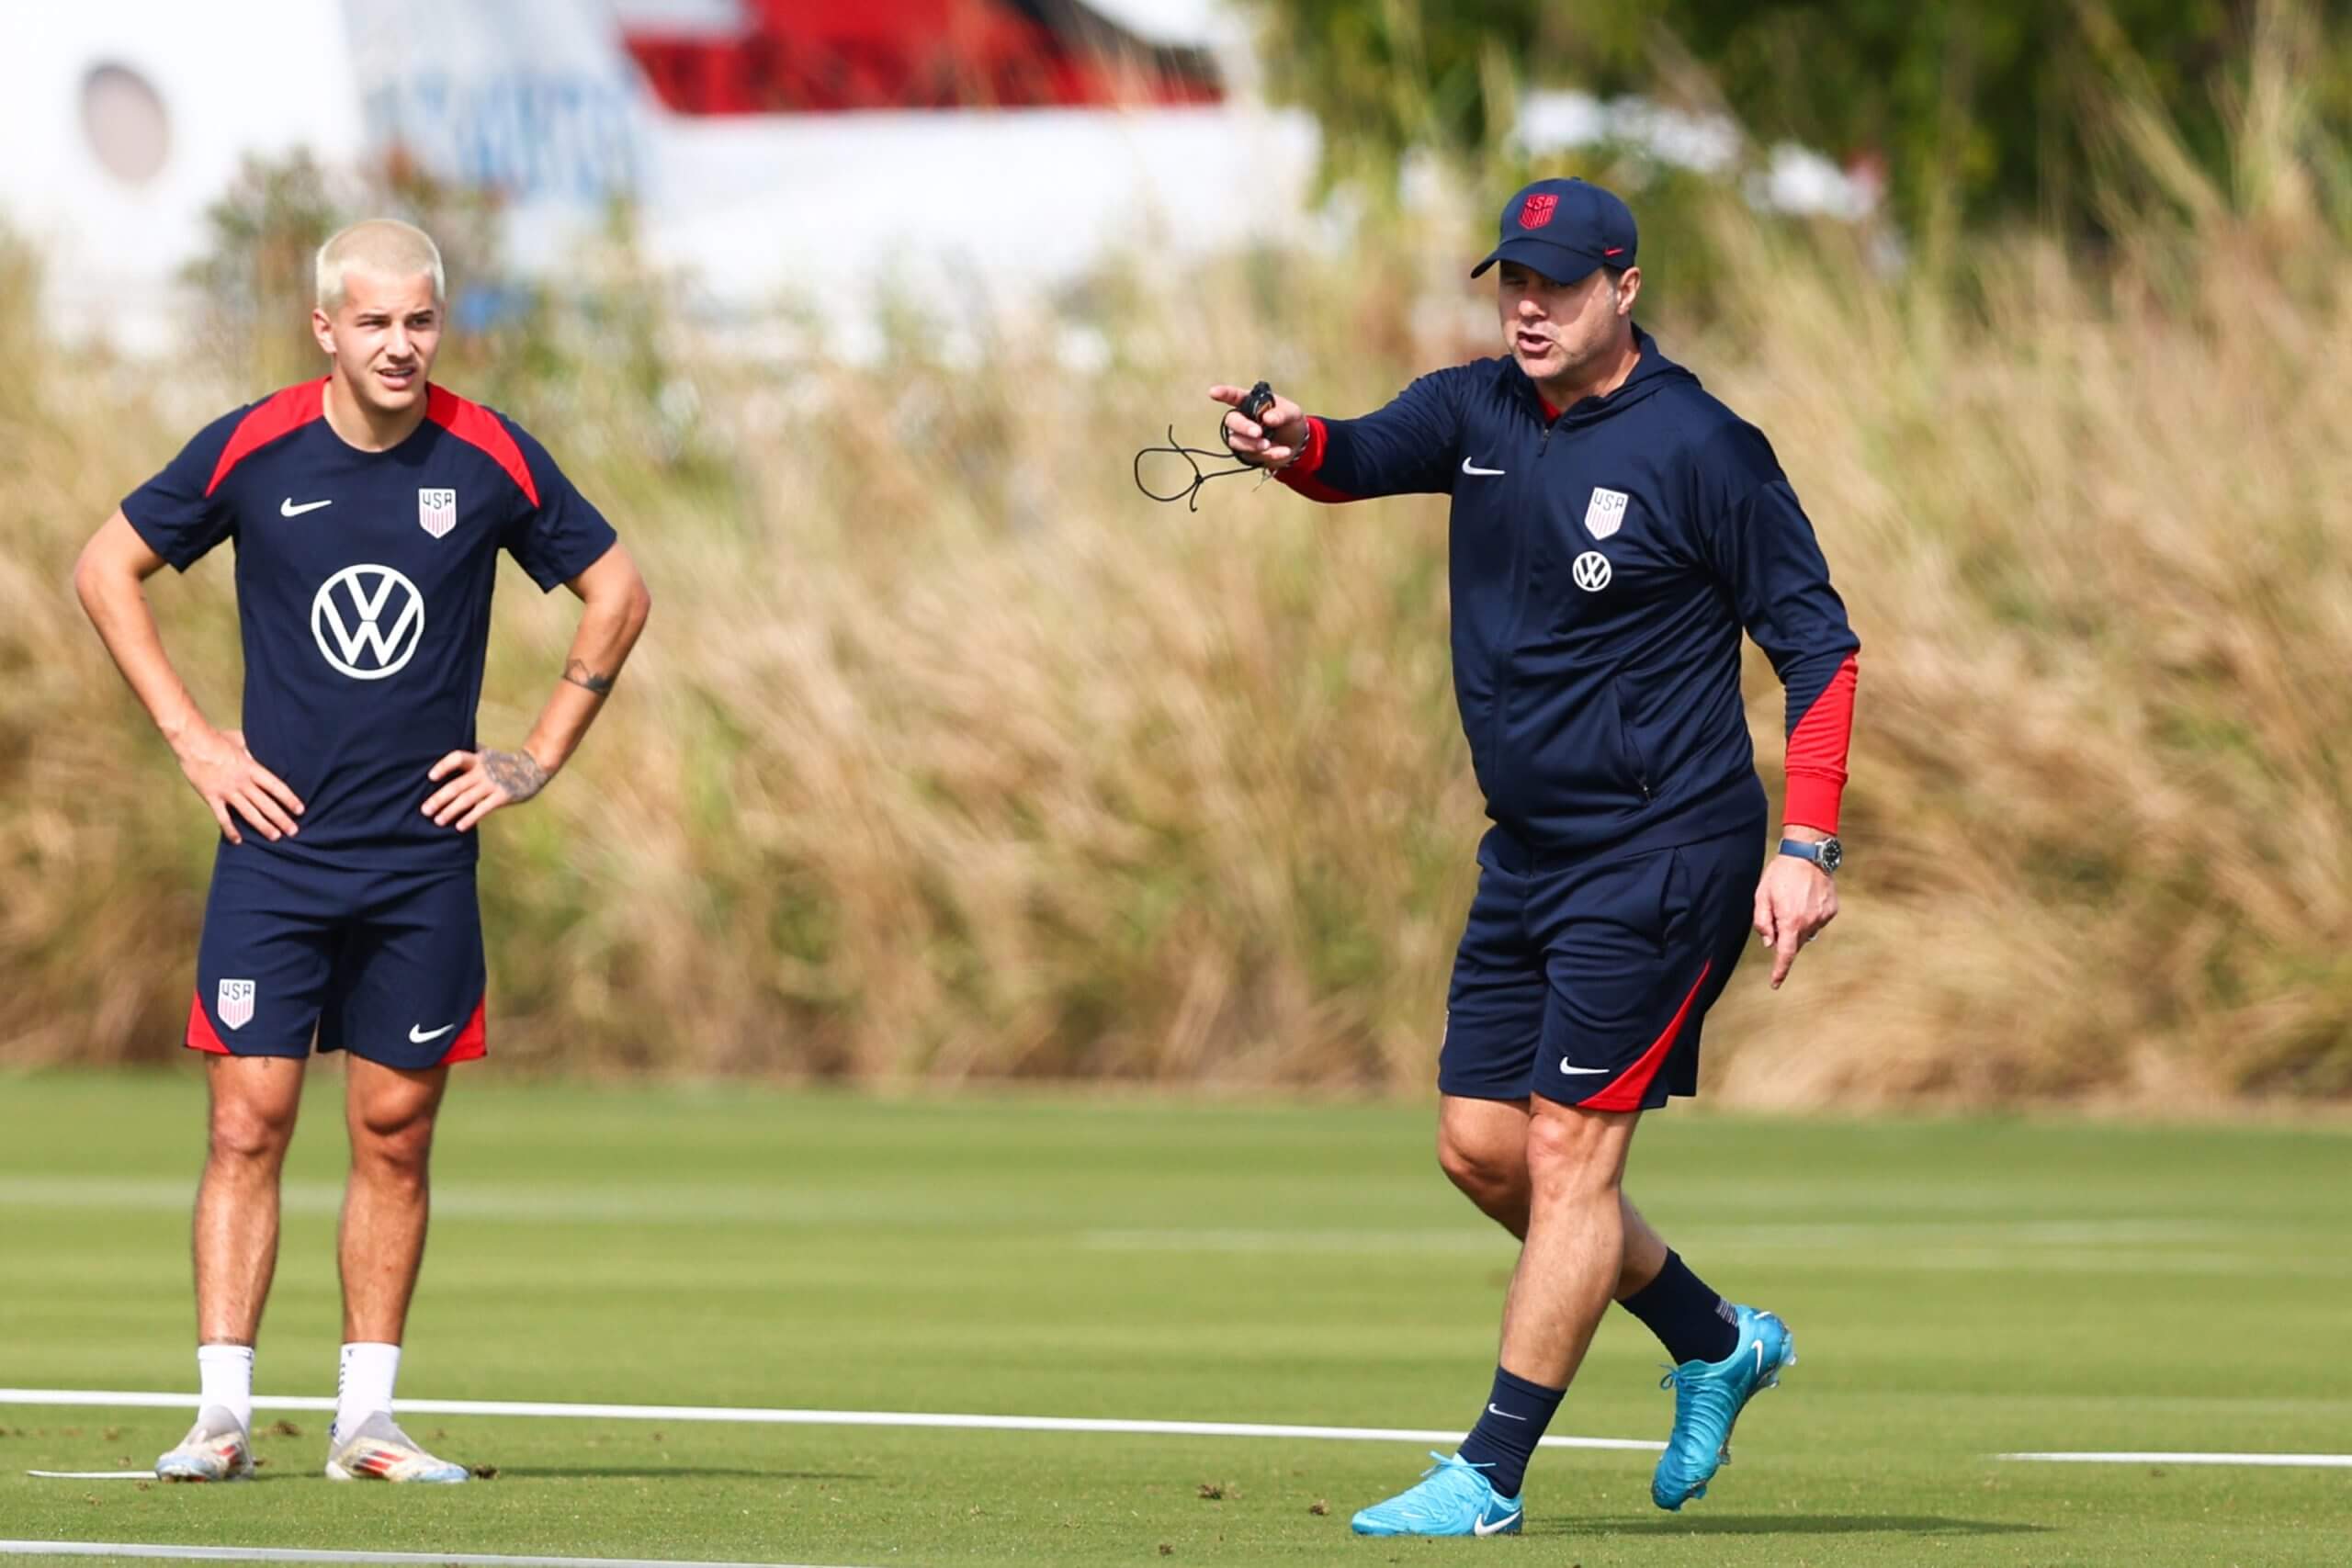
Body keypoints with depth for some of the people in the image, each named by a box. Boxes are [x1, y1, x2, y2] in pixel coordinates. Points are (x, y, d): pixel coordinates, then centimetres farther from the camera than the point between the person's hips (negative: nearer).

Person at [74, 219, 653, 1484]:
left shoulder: (491, 459, -1)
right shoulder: (249, 451, -4)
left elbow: (617, 592, 12)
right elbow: (106, 567, 8)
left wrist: (536, 761, 6)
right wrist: (190, 739, 1)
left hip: (424, 853, 1)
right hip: (276, 845, -1)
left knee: (396, 1136, 4)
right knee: (249, 1120, -7)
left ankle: (366, 1418, 9)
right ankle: (223, 1414, -6)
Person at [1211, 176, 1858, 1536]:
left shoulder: (1700, 448, -12)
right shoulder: (1479, 412, 7)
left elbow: (1818, 642, -10)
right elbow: (1371, 457, -6)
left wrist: (1808, 848, -17)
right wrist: (1295, 444, -31)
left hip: (1662, 853, -8)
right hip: (1529, 851, 8)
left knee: (1570, 1150, -9)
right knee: (1482, 1145, 9)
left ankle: (1491, 1476, -5)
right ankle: (1718, 1343, 28)